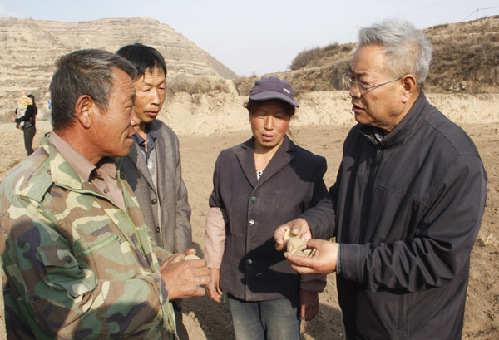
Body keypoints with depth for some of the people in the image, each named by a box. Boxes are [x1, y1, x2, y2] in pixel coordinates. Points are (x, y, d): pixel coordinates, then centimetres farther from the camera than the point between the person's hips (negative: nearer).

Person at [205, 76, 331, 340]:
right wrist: (213, 266, 9)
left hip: (283, 288, -3)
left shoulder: (308, 166, -10)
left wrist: (311, 286, -6)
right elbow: (217, 219, 7)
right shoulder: (227, 161, 0)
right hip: (237, 283, 4)